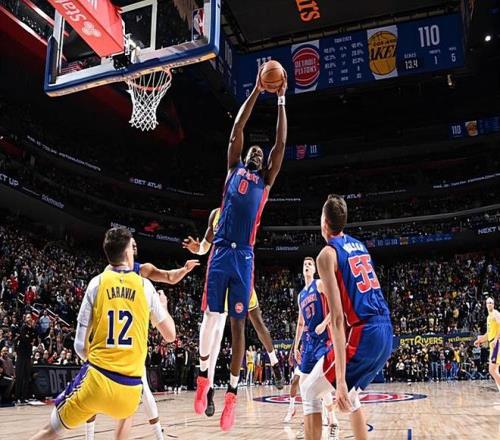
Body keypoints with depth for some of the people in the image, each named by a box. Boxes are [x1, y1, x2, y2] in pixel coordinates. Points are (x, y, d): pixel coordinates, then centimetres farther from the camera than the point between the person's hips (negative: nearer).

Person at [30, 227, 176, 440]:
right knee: (126, 412, 36)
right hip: (131, 387, 1)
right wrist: (163, 305, 30)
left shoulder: (97, 282, 2)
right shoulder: (145, 286, 3)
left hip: (96, 380, -1)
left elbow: (80, 346, 1)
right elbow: (170, 335, 13)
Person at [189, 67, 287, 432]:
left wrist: (281, 101, 15)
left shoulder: (265, 180, 18)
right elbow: (237, 129, 13)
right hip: (221, 251, 0)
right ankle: (204, 376, 18)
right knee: (211, 315, -1)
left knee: (238, 323, 1)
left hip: (244, 256, 1)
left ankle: (233, 393, 5)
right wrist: (257, 91, 14)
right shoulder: (234, 168, 18)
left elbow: (281, 144, 13)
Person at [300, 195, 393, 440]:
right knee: (349, 393, 29)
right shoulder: (359, 246, 16)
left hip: (363, 335, -8)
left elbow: (337, 319, -16)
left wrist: (341, 378, -18)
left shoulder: (327, 254, -8)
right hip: (386, 333, 8)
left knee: (310, 391, 7)